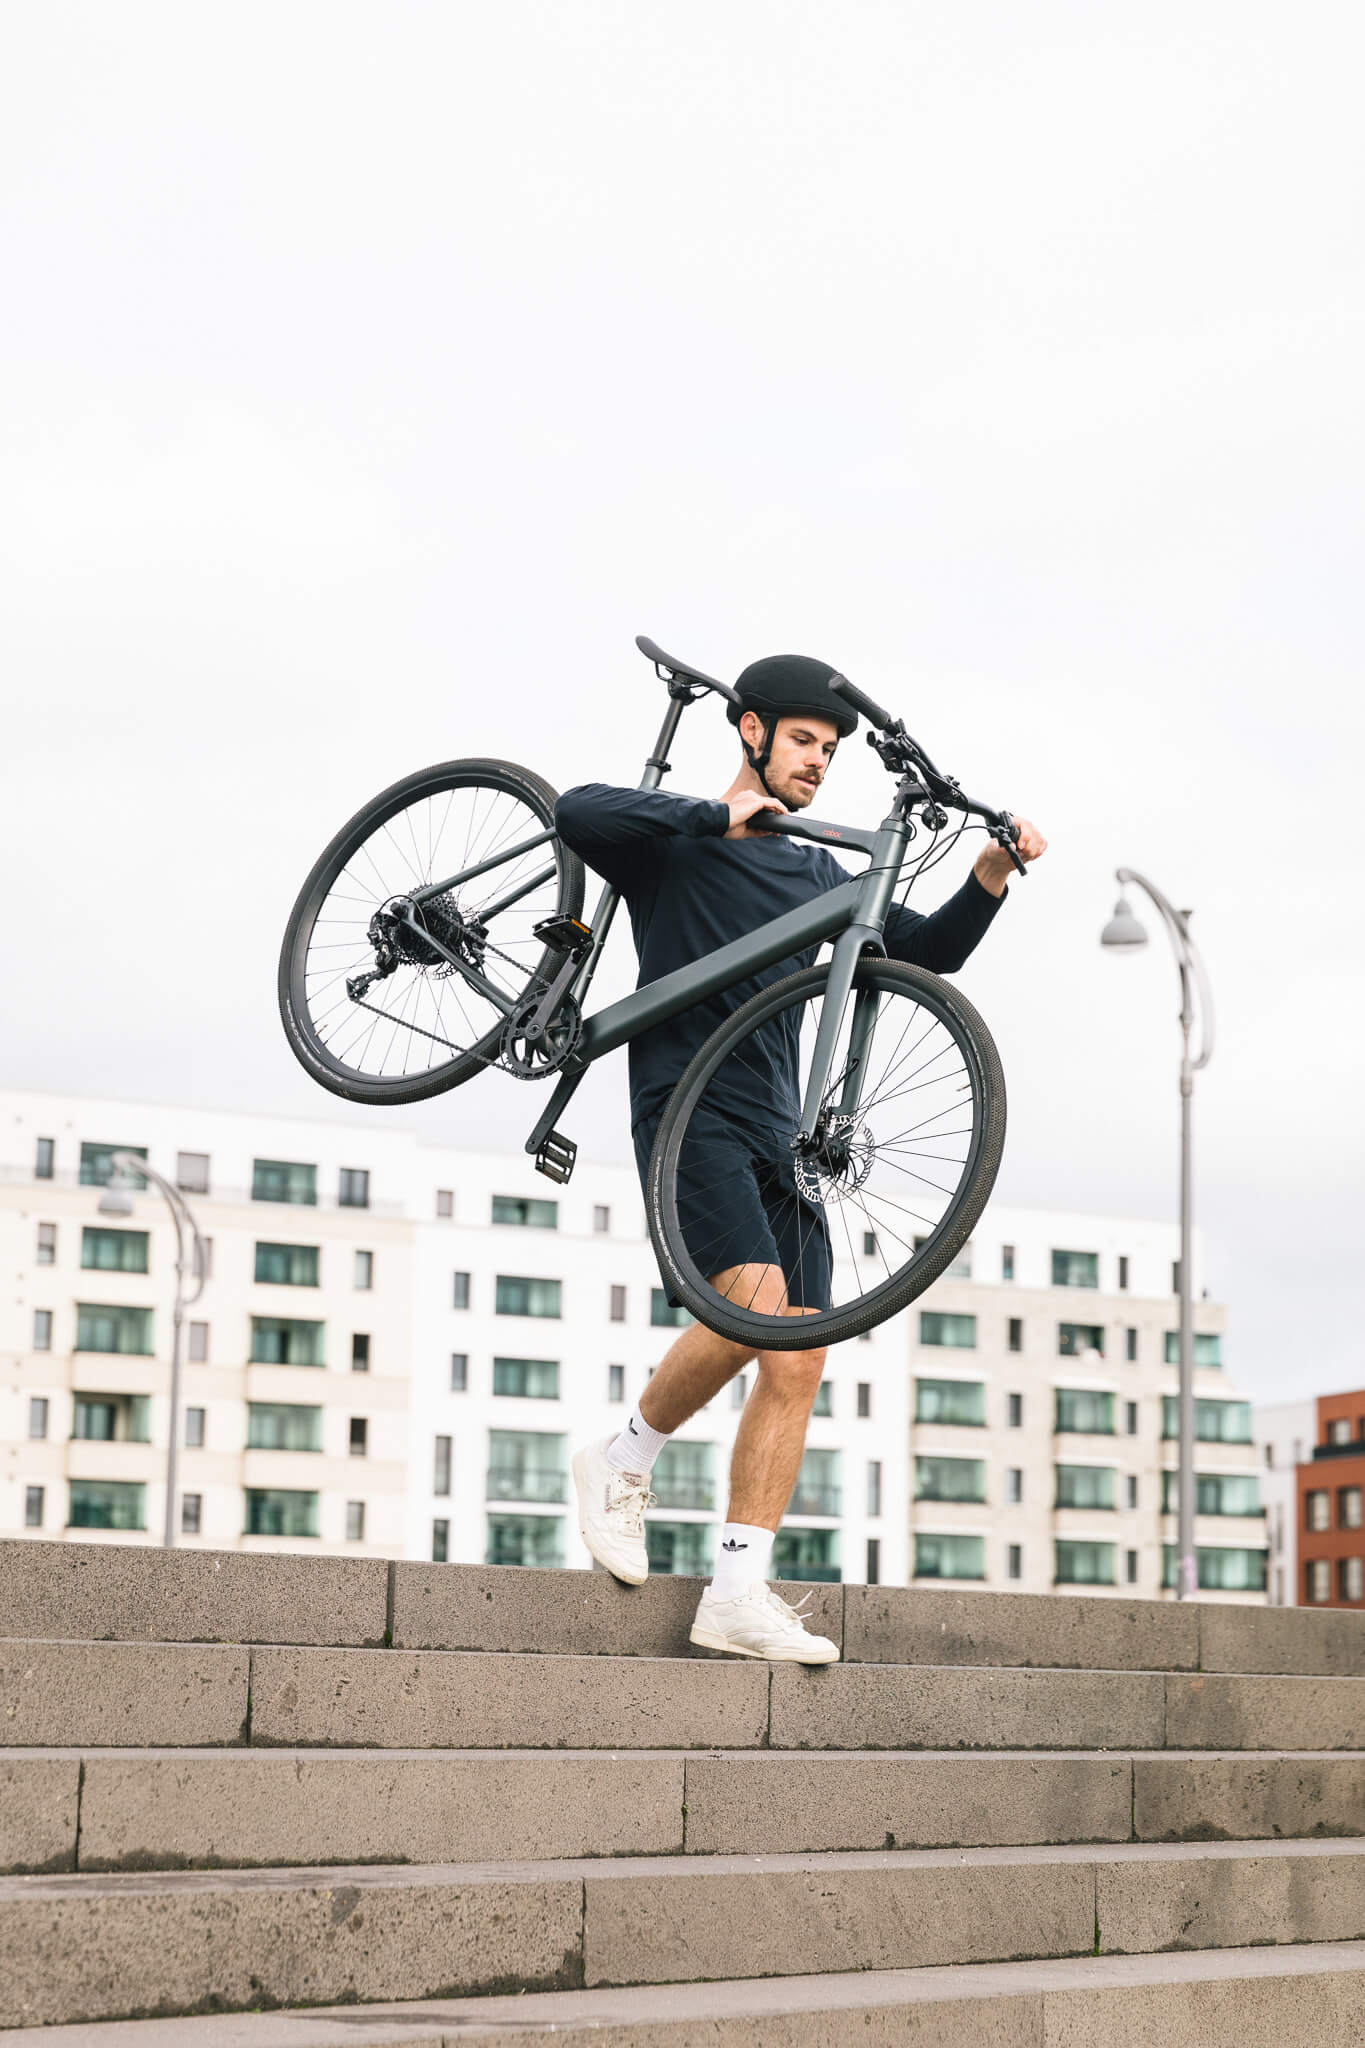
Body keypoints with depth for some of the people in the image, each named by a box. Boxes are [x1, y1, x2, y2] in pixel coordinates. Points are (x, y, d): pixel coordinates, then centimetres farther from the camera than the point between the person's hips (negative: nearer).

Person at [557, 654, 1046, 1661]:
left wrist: (991, 876, 3)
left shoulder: (817, 874, 22)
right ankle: (625, 1460, -5)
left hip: (775, 1126, 7)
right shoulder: (679, 841, 3)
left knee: (799, 1360, -4)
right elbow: (578, 813, -17)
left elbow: (927, 950, 20)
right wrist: (719, 815, -20)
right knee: (757, 1300, -27)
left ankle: (740, 1592, -3)